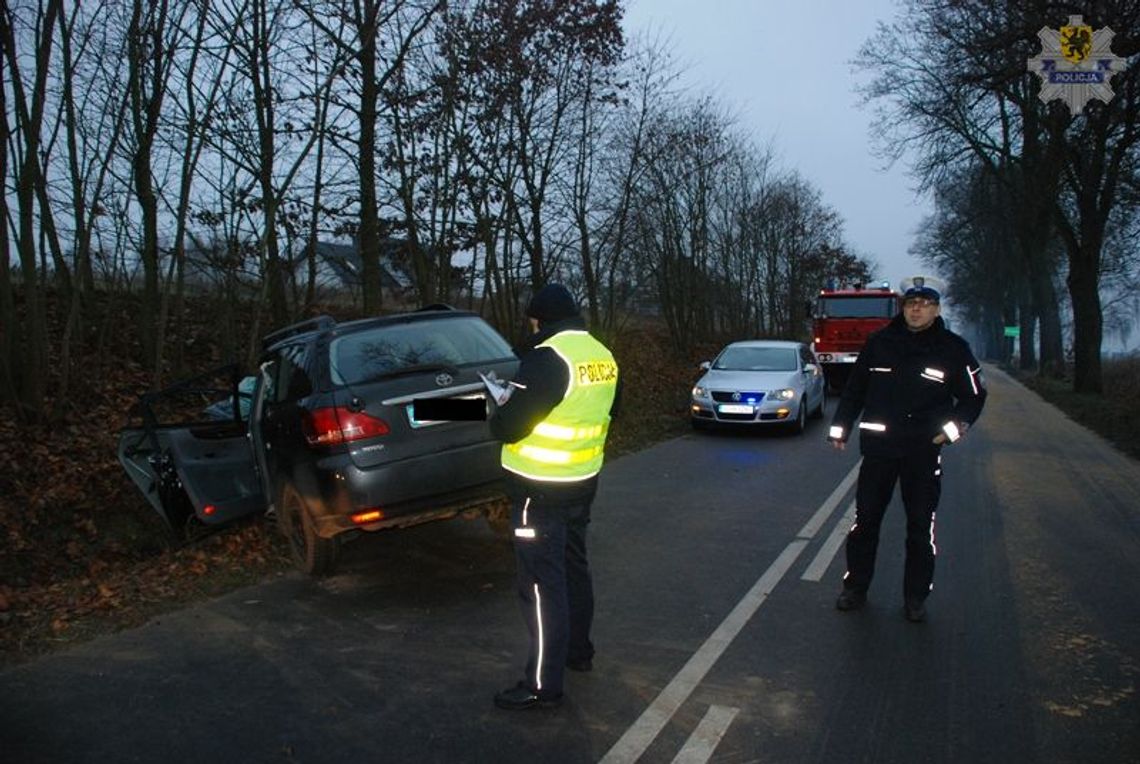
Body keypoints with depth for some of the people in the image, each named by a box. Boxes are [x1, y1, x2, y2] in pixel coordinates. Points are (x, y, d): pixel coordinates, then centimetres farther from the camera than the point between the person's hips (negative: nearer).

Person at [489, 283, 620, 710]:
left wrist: (499, 415, 0)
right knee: (574, 569, 23)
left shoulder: (548, 358, -21)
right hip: (583, 483, 9)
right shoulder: (602, 356, 5)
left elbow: (508, 426, -22)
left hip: (540, 491, -9)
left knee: (541, 585, 0)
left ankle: (543, 684, 9)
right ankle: (578, 651, 39)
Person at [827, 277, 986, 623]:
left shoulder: (953, 349, 0)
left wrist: (955, 426, -7)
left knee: (920, 528, 8)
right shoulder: (879, 342, 4)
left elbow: (974, 396, 8)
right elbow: (855, 388, 11)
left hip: (924, 452, -1)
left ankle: (915, 597, 23)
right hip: (878, 448, 1)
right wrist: (840, 428, 8)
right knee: (864, 521, 7)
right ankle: (855, 587, 21)